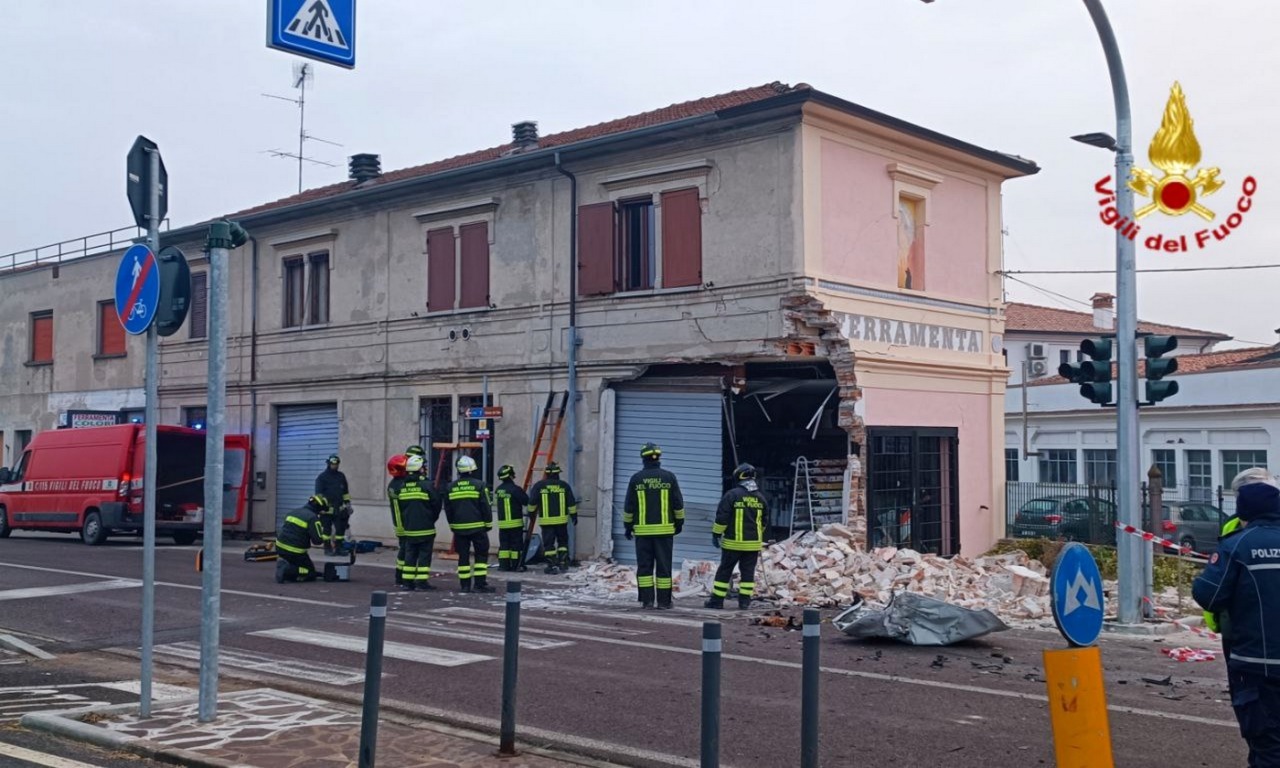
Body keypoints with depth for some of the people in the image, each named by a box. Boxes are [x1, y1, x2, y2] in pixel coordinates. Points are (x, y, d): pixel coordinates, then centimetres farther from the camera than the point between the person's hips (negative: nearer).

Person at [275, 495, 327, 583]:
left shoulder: (294, 512, 11)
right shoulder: (313, 518, -13)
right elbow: (318, 540, -15)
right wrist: (322, 537, 8)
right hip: (295, 552, -7)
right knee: (311, 574, 7)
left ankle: (283, 564, 2)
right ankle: (287, 570, -15)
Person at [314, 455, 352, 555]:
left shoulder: (341, 476, 13)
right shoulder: (321, 477, -4)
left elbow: (345, 491, 19)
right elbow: (318, 493, -9)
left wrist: (348, 503, 15)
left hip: (339, 509, 5)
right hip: (326, 509, -5)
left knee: (340, 528, 4)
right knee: (327, 530, 1)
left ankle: (339, 548, 12)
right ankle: (327, 548, 9)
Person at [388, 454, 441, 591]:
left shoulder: (401, 487, 4)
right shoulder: (426, 486, -13)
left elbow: (399, 506, 10)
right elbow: (436, 504, -6)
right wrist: (431, 519, 11)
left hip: (408, 528, 5)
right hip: (425, 528, -5)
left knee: (409, 554, 11)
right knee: (424, 554, 1)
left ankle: (407, 581, 11)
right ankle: (422, 581, -2)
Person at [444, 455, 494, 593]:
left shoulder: (450, 487, 4)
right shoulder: (479, 485, -8)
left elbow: (447, 509, 11)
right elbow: (486, 507, -6)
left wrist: (452, 525, 22)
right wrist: (488, 523, 5)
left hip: (459, 528, 4)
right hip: (477, 527, -3)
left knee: (463, 556, 8)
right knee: (481, 555, 3)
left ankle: (465, 584, 7)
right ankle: (480, 583, -3)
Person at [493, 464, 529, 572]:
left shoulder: (498, 490, 8)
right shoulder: (515, 489, -15)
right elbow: (527, 501, -13)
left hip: (502, 522, 6)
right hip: (515, 522, -6)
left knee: (504, 544, 9)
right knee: (517, 544, 1)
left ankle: (504, 565, 8)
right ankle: (517, 565, 2)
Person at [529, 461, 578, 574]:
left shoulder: (539, 486, -3)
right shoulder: (564, 485, 2)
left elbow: (532, 502, -1)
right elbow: (571, 503, 5)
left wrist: (532, 512, 15)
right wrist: (574, 515, 14)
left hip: (546, 520, -2)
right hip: (561, 519, 2)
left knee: (549, 544, 2)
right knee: (563, 541, 17)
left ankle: (552, 566, -1)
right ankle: (563, 563, 13)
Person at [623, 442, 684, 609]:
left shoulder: (636, 479, 0)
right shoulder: (669, 477, -1)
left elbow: (628, 506, 4)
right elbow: (678, 504, 3)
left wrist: (628, 526, 14)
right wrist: (679, 523, 14)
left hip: (643, 530, 0)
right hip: (664, 529, 0)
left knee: (644, 566, 5)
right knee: (663, 566, 4)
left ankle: (647, 600, 1)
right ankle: (664, 601, 4)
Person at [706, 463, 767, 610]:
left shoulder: (732, 495, -9)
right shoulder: (760, 497, 9)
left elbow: (722, 517, -11)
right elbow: (763, 522, 19)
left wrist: (716, 534, -2)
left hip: (733, 542, -4)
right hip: (753, 543, 4)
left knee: (724, 571, 4)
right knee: (748, 572, 8)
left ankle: (717, 600, 8)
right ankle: (745, 602, 6)